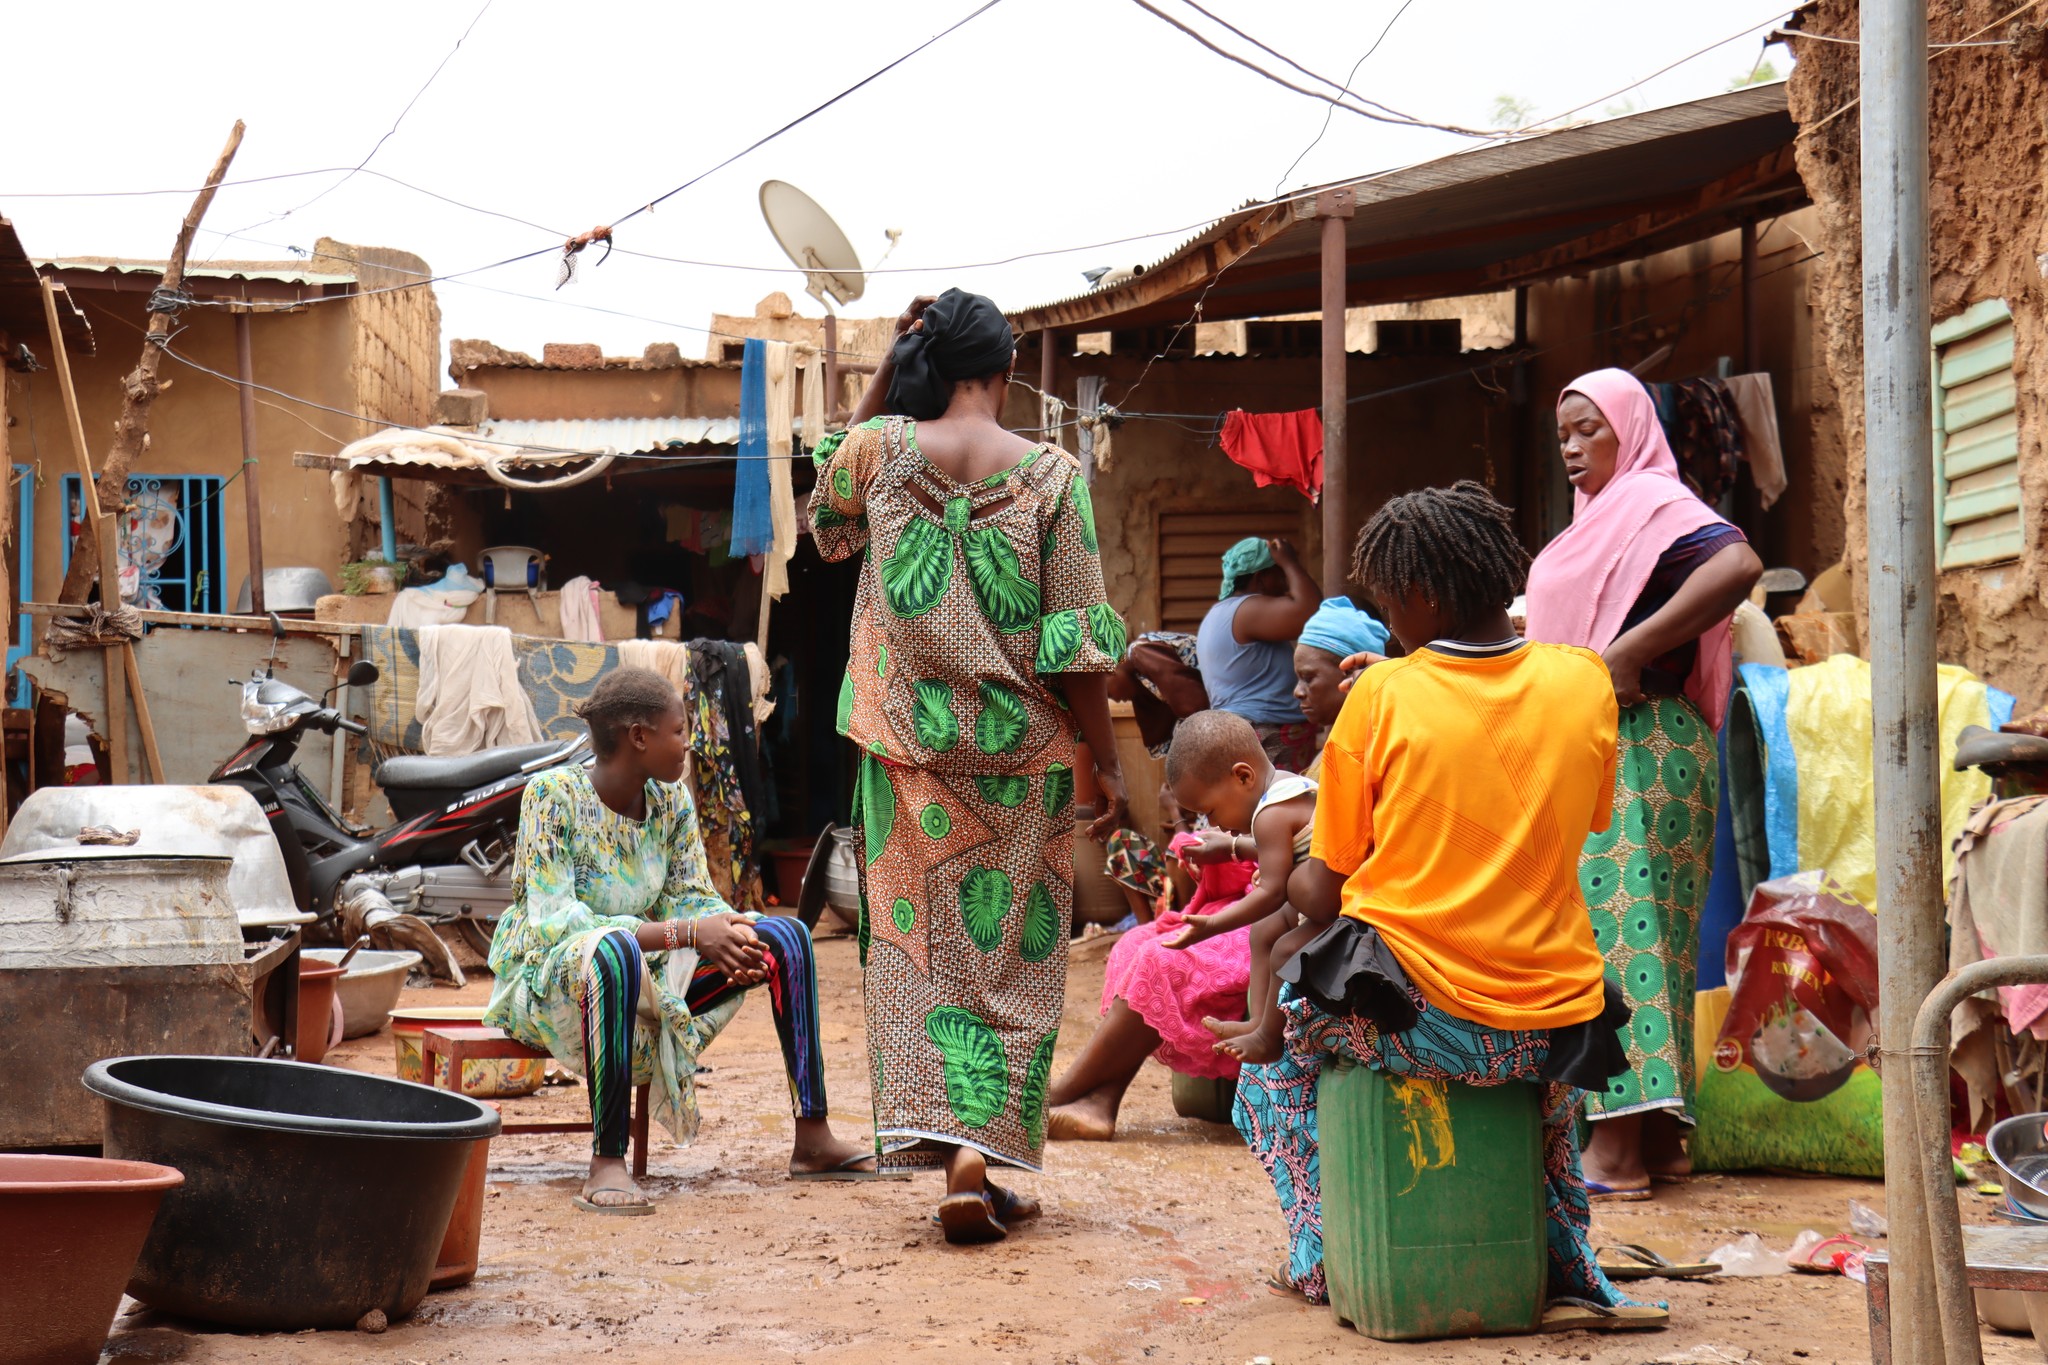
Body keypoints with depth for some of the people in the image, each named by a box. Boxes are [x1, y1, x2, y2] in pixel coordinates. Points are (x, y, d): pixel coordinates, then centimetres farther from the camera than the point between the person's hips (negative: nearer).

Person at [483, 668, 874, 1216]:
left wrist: (735, 937, -23)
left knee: (787, 936, -6)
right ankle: (606, 1164, -40)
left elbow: (692, 899, 2)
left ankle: (813, 1139, -6)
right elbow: (553, 921, -28)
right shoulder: (553, 795, -20)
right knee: (615, 949, -42)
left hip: (640, 979, 7)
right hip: (550, 978, -7)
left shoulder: (673, 800, 0)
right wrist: (685, 933, -35)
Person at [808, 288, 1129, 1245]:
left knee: (917, 939, 10)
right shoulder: (1050, 473, -8)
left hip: (909, 744, 1)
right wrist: (1107, 762, 2)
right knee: (1010, 949, 6)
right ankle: (978, 1156, 0)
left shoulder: (880, 448, -4)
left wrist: (883, 375, 14)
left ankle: (927, 1133, 3)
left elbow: (825, 519, 20)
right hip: (1022, 749, -1)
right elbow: (1076, 640, -8)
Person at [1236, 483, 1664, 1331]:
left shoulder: (1382, 695, -8)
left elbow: (1323, 896, -1)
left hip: (1419, 1020, -3)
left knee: (1280, 1021, 28)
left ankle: (1323, 1253, 24)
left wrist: (1283, 881, 21)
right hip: (1555, 1030, 3)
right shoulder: (1583, 681, 0)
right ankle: (1568, 1274, 26)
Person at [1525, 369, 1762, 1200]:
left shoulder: (1652, 502, -10)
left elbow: (1738, 565, -28)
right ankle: (1656, 1139, 12)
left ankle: (1616, 1150, -12)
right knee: (1638, 934, 9)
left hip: (1637, 748, -10)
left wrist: (1629, 652, -25)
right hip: (1591, 749, 10)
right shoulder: (1600, 517, 19)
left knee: (1614, 926, -11)